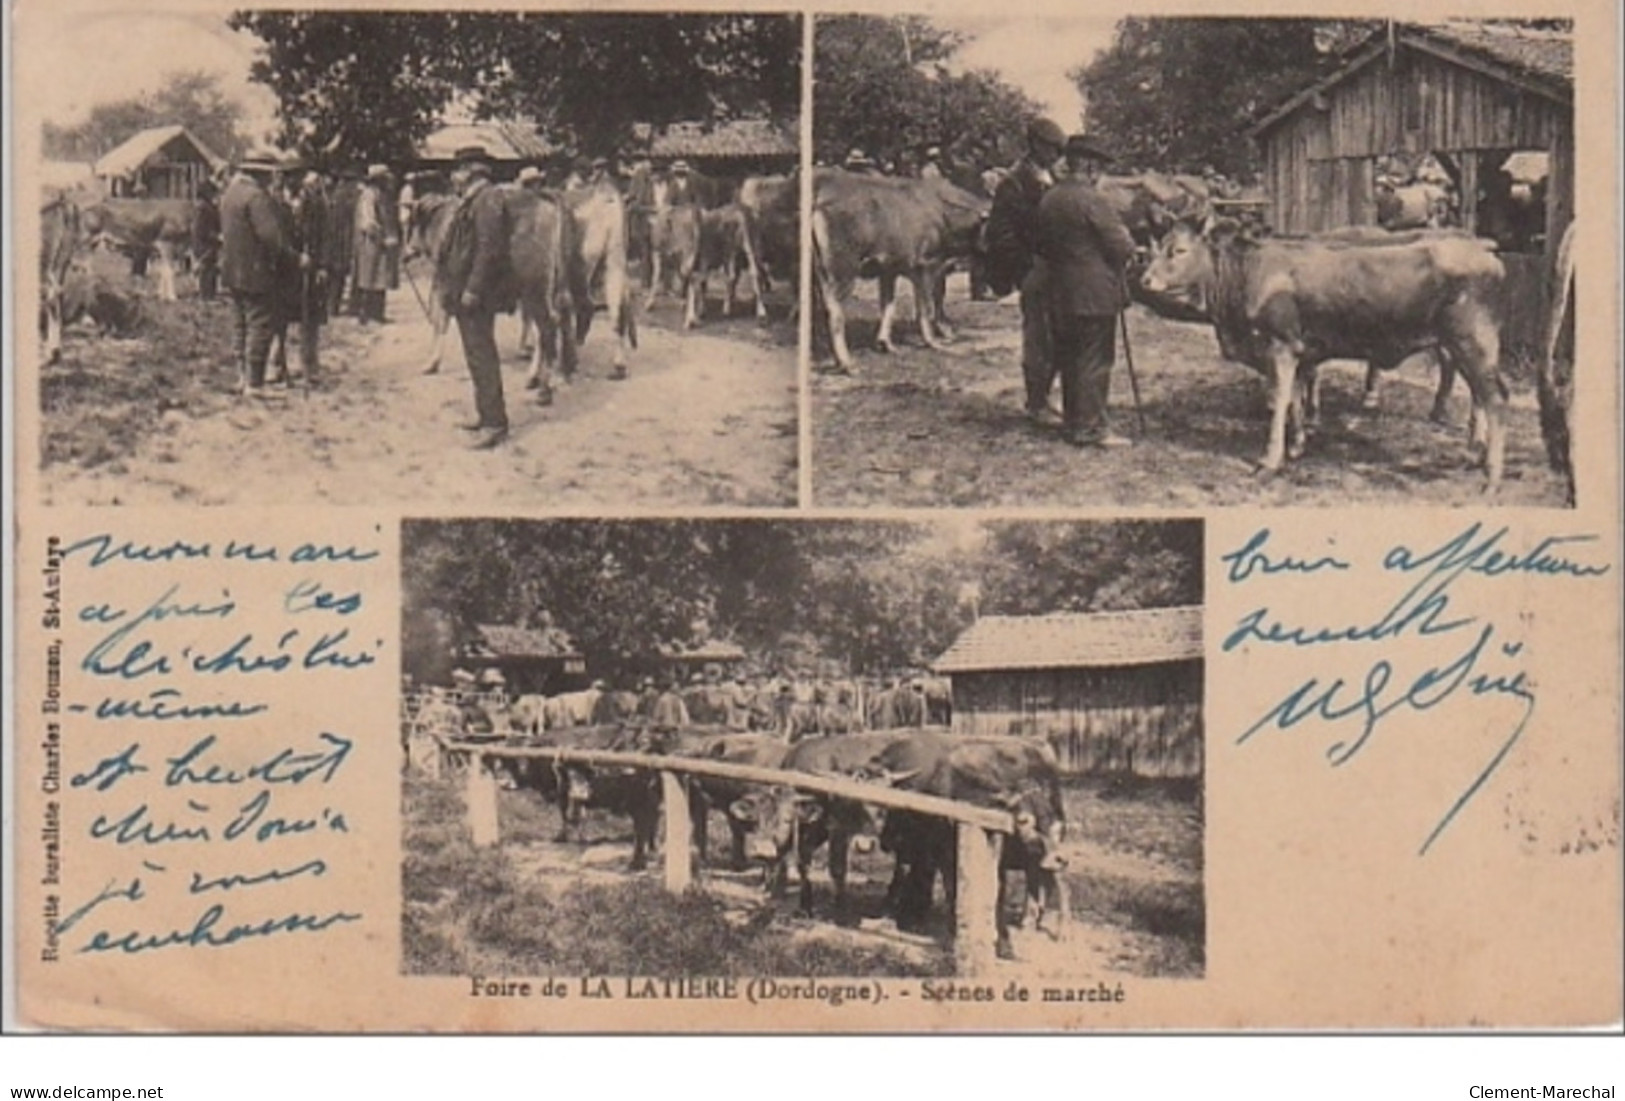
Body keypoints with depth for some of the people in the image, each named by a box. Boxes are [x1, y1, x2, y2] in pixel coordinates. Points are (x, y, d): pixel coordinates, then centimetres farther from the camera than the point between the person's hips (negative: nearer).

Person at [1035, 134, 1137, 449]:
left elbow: (1042, 247, 15)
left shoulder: (1048, 201, 6)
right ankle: (1090, 427, -1)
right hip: (1094, 293, -7)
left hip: (1059, 294, 7)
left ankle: (1073, 421, 21)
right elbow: (1122, 247, -15)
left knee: (1069, 360, 14)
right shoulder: (1091, 201, -17)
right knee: (1094, 360, -2)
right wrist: (1126, 239, 5)